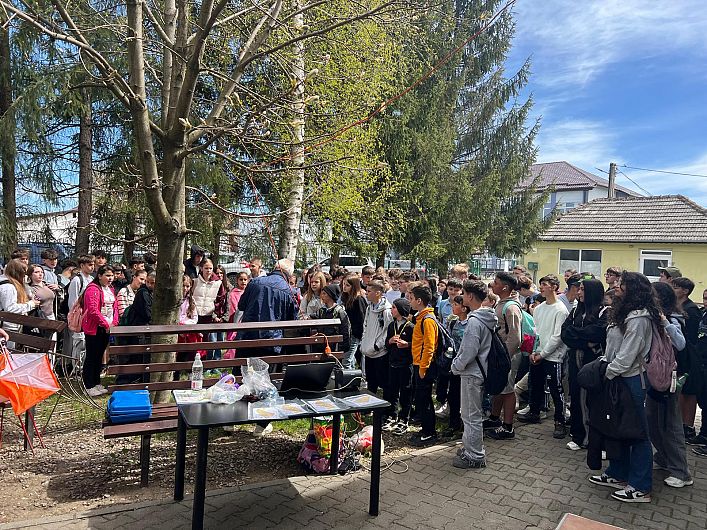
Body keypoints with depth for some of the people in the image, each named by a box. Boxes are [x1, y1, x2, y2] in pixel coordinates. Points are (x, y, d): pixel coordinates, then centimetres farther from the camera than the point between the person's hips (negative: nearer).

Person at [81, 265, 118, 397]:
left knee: (99, 356, 16)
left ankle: (97, 383, 25)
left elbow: (115, 307, 13)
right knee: (91, 357, 0)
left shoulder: (110, 289, 13)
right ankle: (89, 387, 7)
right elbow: (93, 310, -22)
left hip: (106, 329, 8)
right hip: (94, 329, -8)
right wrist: (106, 324, -18)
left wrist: (114, 323, -1)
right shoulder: (93, 289, -14)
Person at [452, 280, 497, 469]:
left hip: (471, 374, -10)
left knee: (472, 416, 2)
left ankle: (474, 457, 12)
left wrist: (456, 366, -9)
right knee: (470, 414, 20)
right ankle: (469, 447, 33)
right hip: (479, 370, 10)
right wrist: (458, 364, 15)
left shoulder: (475, 321, -22)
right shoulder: (487, 318, 8)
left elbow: (470, 351, -25)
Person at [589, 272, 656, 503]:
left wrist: (606, 374, -15)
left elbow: (626, 357, -22)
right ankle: (617, 474, 32)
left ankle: (640, 488, 13)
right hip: (618, 378, 10)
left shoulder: (638, 319, -20)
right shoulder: (624, 313, 11)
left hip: (631, 380, -10)